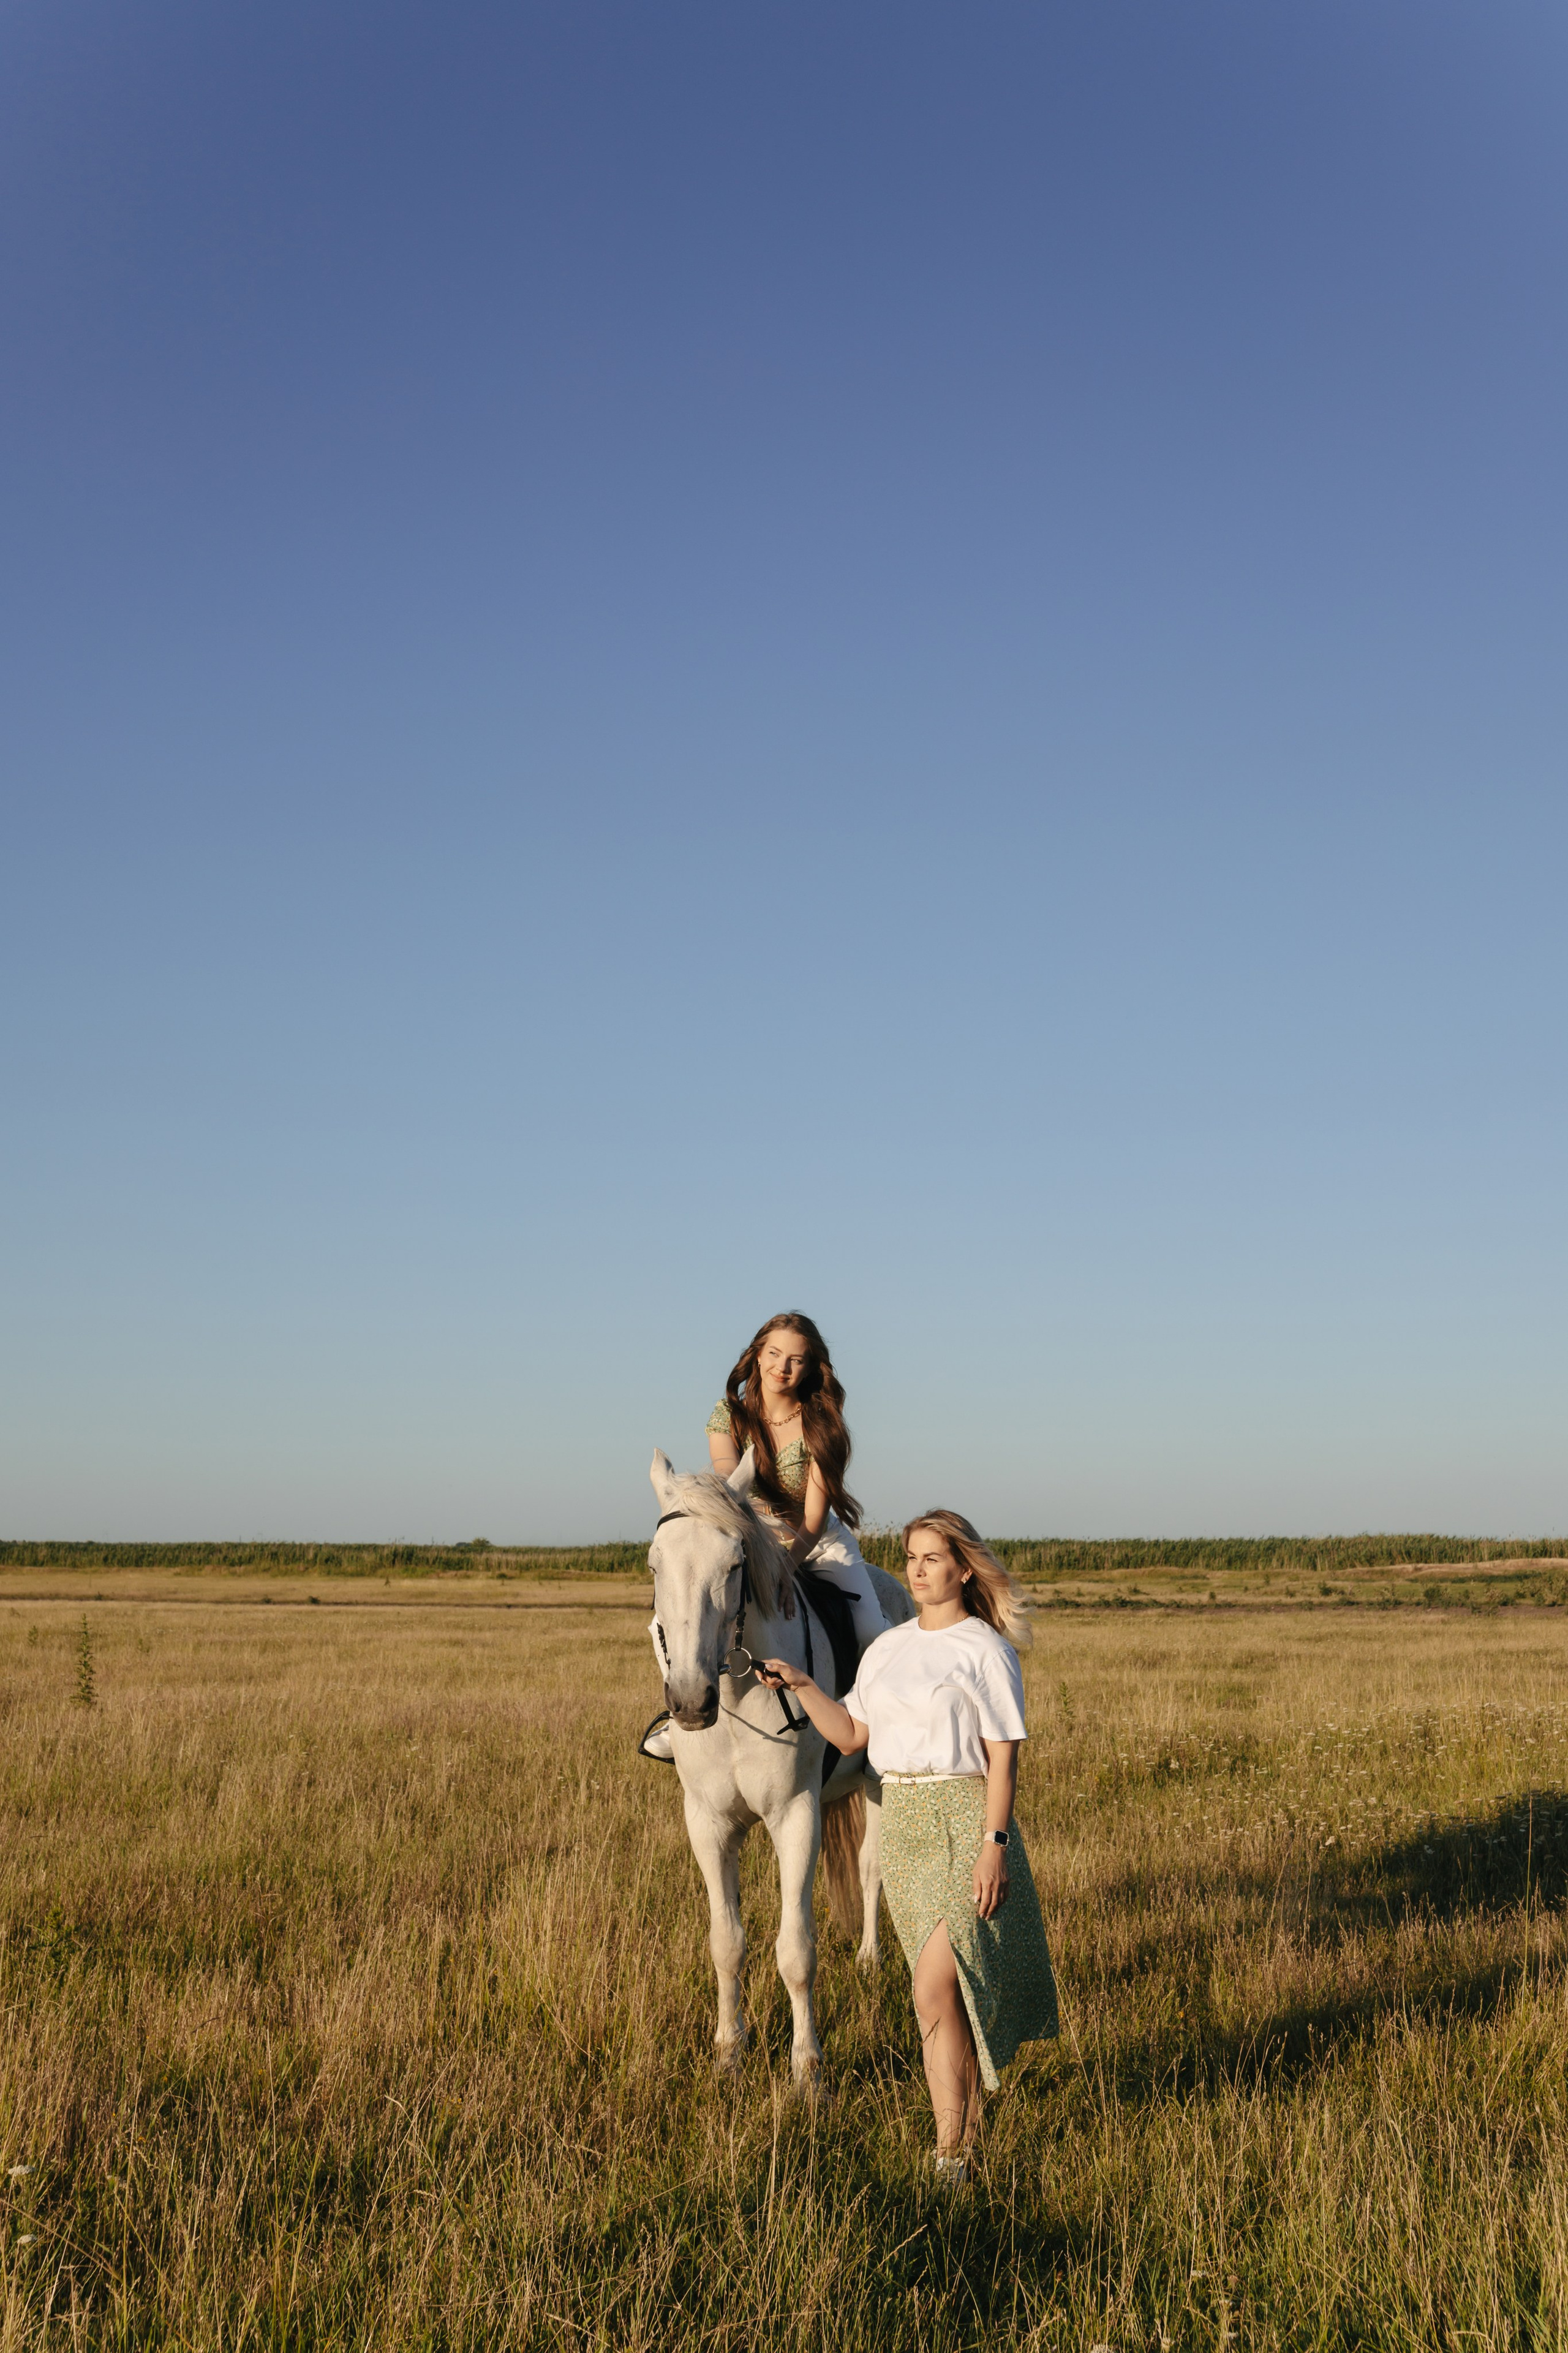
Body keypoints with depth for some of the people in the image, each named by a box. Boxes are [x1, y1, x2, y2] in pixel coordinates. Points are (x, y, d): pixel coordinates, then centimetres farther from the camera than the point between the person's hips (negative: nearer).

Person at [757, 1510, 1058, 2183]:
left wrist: (994, 1845, -16)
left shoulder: (986, 1650, -6)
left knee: (935, 1988, -11)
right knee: (953, 1986, 13)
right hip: (900, 1823, 6)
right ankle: (967, 2120, 25)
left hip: (964, 1822, -6)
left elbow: (1002, 1757, -9)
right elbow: (851, 1735, 14)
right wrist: (799, 1684, 2)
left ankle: (950, 2154, -4)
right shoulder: (888, 1648, 12)